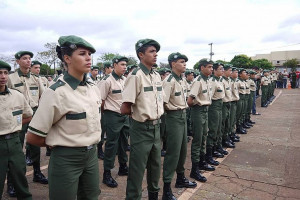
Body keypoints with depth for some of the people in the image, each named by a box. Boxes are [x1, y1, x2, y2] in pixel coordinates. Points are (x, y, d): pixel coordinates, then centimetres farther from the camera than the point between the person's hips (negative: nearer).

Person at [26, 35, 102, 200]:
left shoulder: (94, 89, 2)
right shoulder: (56, 92, -18)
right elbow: (33, 137, -14)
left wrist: (88, 143, 11)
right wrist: (58, 144, -1)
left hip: (92, 156, 6)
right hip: (66, 160, -6)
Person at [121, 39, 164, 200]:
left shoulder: (157, 76, 7)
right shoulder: (135, 76, -17)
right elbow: (125, 109, -18)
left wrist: (156, 114, 4)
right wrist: (140, 113, -2)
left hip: (156, 127, 8)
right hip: (141, 129, -7)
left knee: (155, 165, 21)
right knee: (137, 168, 6)